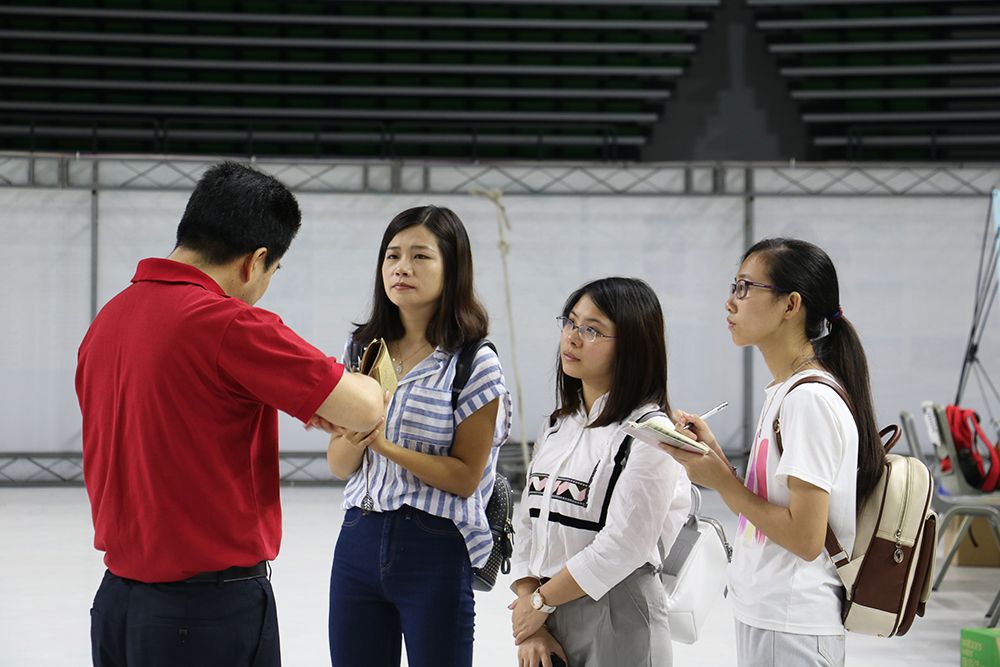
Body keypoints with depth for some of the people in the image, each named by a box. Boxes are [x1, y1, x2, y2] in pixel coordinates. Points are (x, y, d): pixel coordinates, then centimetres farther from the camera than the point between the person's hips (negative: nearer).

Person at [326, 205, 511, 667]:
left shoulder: (475, 364, -8)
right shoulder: (362, 350, 7)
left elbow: (465, 477, -10)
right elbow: (339, 466, 8)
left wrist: (386, 445, -21)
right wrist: (354, 435, -15)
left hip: (436, 550, -4)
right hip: (359, 539, 5)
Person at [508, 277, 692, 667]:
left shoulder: (649, 432, -12)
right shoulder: (557, 428, 11)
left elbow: (623, 546, -18)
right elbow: (527, 527, 7)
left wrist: (540, 601, -9)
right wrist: (530, 629, -3)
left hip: (617, 624, -6)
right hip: (545, 623, 6)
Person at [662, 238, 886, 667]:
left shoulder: (810, 399, -17)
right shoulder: (782, 391, 12)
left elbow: (805, 538, -21)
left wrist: (719, 480, -15)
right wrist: (715, 456, 3)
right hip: (761, 616, 9)